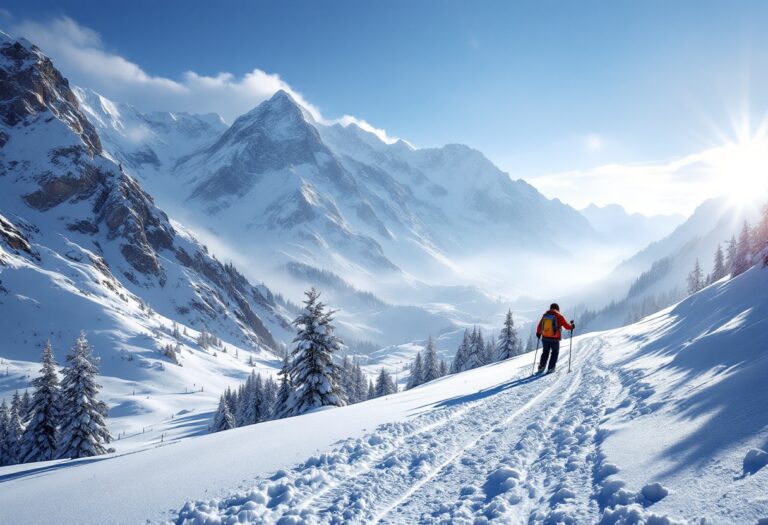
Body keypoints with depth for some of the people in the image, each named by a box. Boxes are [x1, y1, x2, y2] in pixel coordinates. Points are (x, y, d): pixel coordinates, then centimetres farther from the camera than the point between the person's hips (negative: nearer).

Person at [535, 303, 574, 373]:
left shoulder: (545, 315, 3)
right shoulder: (559, 316, -7)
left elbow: (539, 326, 10)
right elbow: (567, 326, -4)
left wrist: (538, 333, 26)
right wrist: (572, 326, 18)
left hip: (545, 338, 3)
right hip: (555, 339, -3)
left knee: (545, 352, 19)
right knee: (554, 353, 14)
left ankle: (541, 367, 9)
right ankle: (550, 368, 6)